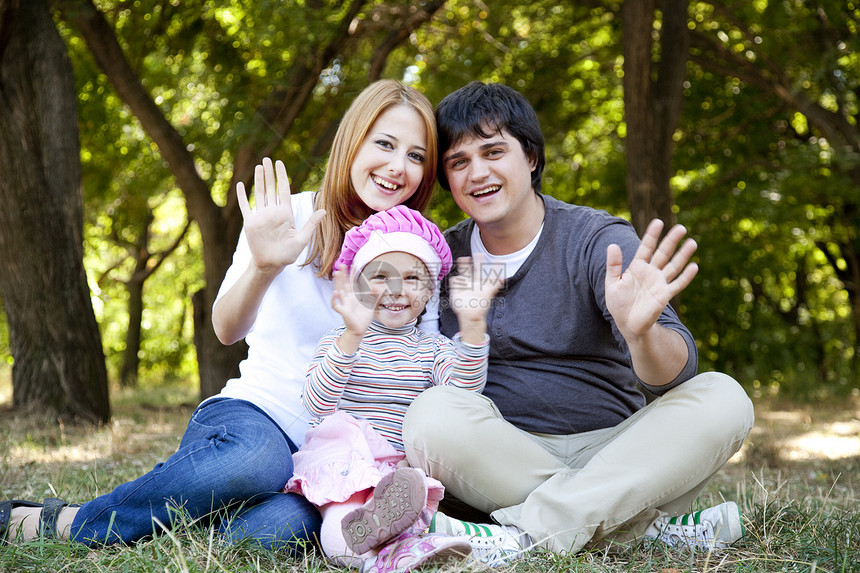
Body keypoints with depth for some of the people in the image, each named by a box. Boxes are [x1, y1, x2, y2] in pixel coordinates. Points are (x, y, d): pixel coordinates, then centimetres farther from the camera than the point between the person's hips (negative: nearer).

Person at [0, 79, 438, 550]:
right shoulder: (290, 215, -2)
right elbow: (227, 330, -14)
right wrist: (263, 267, -32)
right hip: (252, 411, -1)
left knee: (278, 526, -35)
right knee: (258, 456, -41)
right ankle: (57, 522, -20)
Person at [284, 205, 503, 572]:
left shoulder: (434, 349, 12)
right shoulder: (338, 341, 7)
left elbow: (461, 394, -10)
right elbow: (318, 405, -13)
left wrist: (472, 324, -22)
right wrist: (353, 336, -26)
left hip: (401, 468, 2)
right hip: (340, 462, -2)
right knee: (340, 426, -33)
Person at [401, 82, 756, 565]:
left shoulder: (599, 240, -5)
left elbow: (674, 371, -19)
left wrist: (642, 334, -42)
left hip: (609, 452, 0)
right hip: (500, 460, 1)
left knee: (723, 399, -23)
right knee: (434, 413, -30)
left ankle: (524, 534, -31)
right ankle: (650, 525, -23)